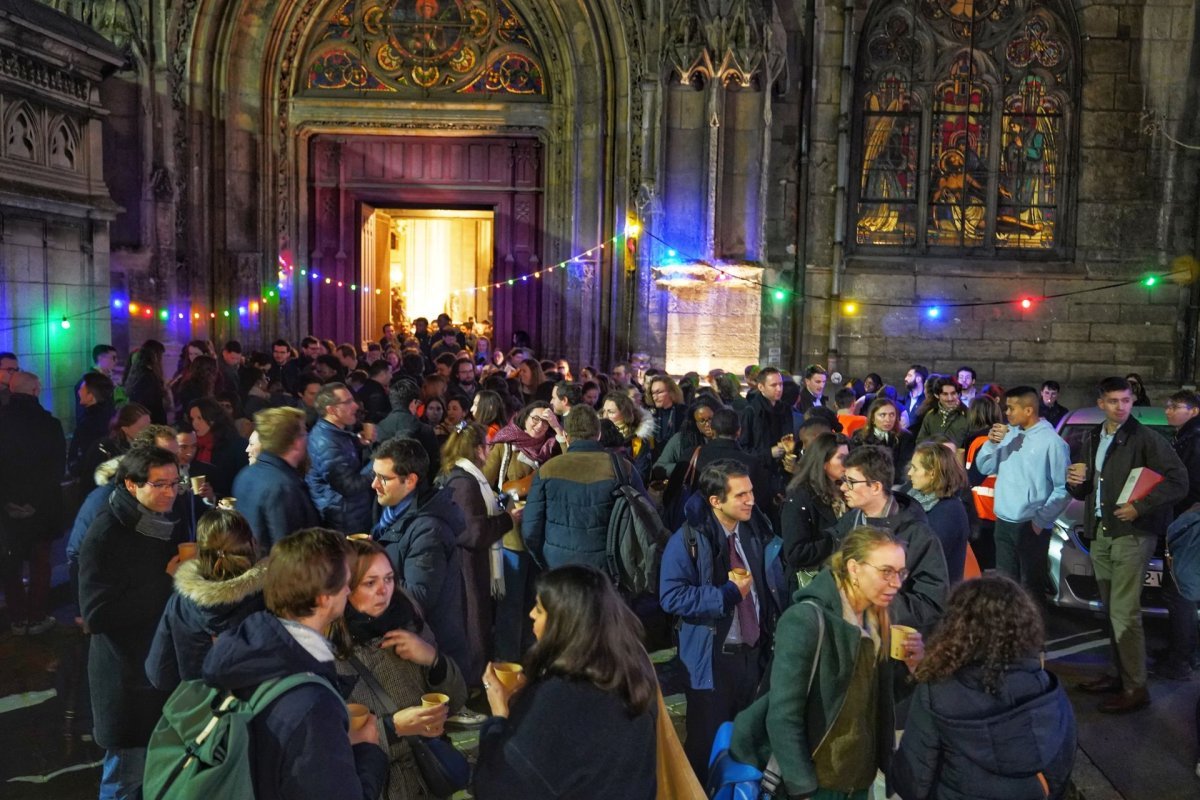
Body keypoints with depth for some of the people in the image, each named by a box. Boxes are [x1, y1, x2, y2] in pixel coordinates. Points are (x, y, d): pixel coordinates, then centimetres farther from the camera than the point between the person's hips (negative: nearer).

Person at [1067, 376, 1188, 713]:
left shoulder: (1146, 439, -8)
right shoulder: (1093, 441, 14)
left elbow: (1178, 481, -12)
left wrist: (1140, 507, -18)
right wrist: (1076, 482, -1)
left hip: (1131, 534, -7)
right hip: (1100, 534, 7)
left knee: (1124, 613, -9)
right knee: (1112, 611, 11)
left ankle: (1135, 689, -2)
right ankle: (1120, 674, 21)